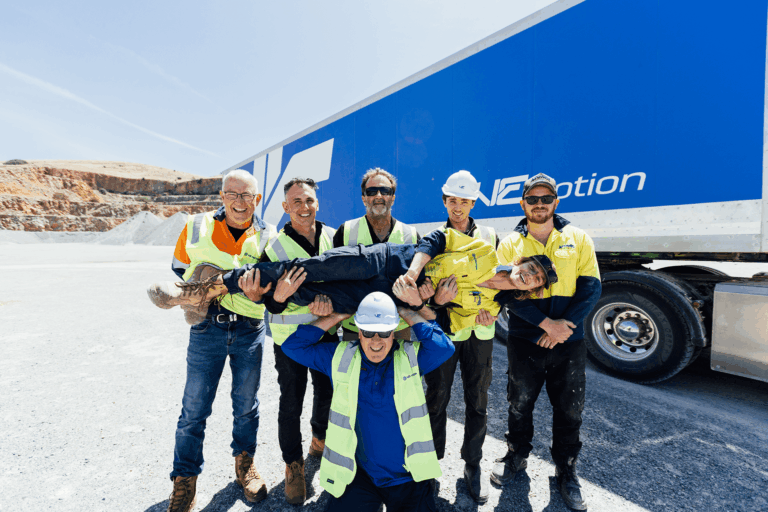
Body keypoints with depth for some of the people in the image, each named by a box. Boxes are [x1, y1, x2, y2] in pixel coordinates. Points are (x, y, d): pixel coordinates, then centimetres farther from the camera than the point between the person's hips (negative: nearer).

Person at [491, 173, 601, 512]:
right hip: (525, 341, 0)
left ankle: (566, 470, 36)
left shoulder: (578, 239, 3)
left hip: (570, 342, 1)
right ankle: (516, 455, 40)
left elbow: (590, 287, -2)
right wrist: (546, 324, -17)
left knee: (569, 409, 13)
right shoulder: (510, 244, -1)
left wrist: (566, 325, -14)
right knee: (520, 403, 15)